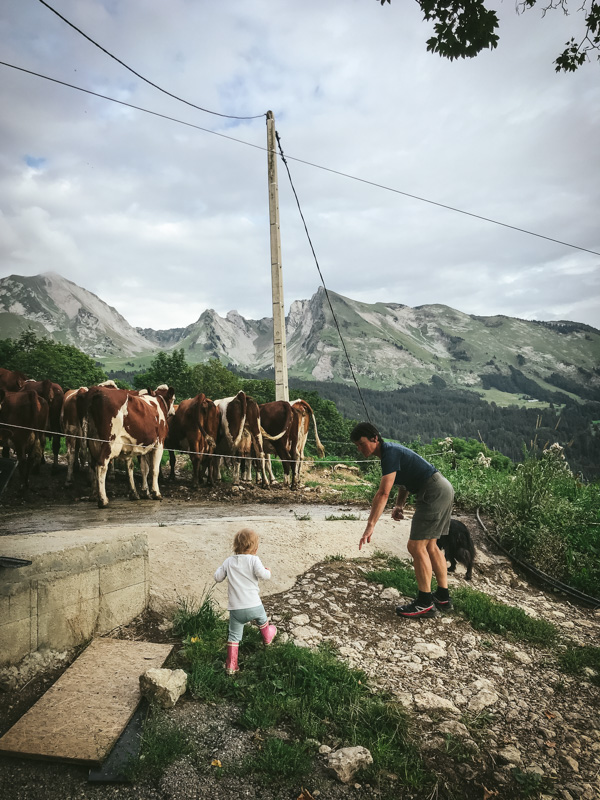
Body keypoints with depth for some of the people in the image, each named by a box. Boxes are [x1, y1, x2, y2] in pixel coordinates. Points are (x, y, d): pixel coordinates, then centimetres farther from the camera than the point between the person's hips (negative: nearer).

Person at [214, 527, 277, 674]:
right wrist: (268, 571, 1)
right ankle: (267, 637, 53)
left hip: (235, 608, 2)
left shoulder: (228, 561, 4)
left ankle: (231, 665, 11)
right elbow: (263, 575, -21)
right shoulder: (253, 559, -10)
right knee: (262, 618, 30)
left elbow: (217, 578, 8)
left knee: (234, 635, 11)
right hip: (253, 606, -2)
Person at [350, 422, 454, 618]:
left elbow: (383, 493, -26)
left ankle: (425, 603, 2)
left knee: (416, 546, -7)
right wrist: (399, 504, 7)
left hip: (434, 493, -10)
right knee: (429, 546, 15)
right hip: (443, 489, 10)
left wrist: (370, 526, -28)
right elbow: (405, 478, 23)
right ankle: (442, 597, 23)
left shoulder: (389, 453, -17)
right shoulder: (391, 450, 14)